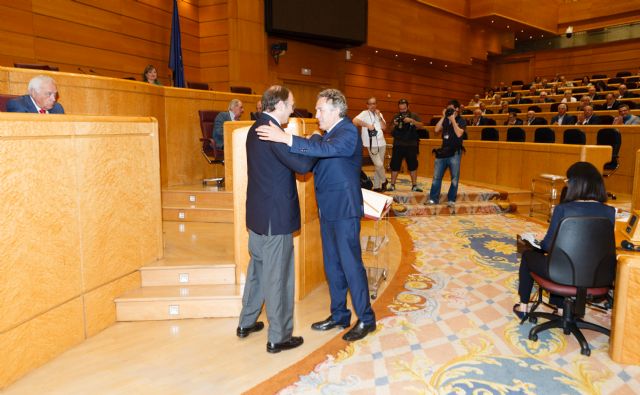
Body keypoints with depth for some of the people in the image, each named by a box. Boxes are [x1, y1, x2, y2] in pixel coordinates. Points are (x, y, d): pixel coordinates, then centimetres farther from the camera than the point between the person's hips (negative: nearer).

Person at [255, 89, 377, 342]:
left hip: (344, 210, -9)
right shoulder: (325, 135, 14)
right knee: (332, 265, 15)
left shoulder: (348, 132, -14)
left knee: (351, 264, -1)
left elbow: (326, 149, -33)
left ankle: (366, 319, 15)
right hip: (328, 209, 9)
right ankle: (339, 315, 29)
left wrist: (286, 139, -38)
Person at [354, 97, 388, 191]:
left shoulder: (379, 114, 14)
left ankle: (377, 186, 19)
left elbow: (384, 127, 4)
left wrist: (379, 116, -6)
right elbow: (355, 121, -23)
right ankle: (384, 180, 13)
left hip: (381, 143, 7)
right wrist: (367, 125, -21)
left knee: (379, 165, 10)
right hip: (372, 144, -6)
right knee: (379, 164, -12)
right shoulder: (365, 113, -6)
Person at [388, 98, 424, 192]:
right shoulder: (396, 117, 7)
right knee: (395, 165, 1)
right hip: (398, 145, 0)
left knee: (413, 165, 4)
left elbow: (420, 126, -7)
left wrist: (411, 120, -21)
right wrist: (394, 125, -15)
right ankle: (392, 185, 10)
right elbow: (391, 131, 6)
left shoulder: (413, 115, 5)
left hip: (411, 145, 0)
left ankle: (414, 185, 14)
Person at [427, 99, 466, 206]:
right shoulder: (445, 120, 11)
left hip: (454, 153, -4)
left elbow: (459, 134, -17)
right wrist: (443, 117, -4)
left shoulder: (461, 121, 0)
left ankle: (451, 200, 9)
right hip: (443, 151, 4)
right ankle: (433, 198, 9)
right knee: (436, 176, 3)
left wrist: (453, 120, -13)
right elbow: (436, 130, -2)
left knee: (454, 178, 1)